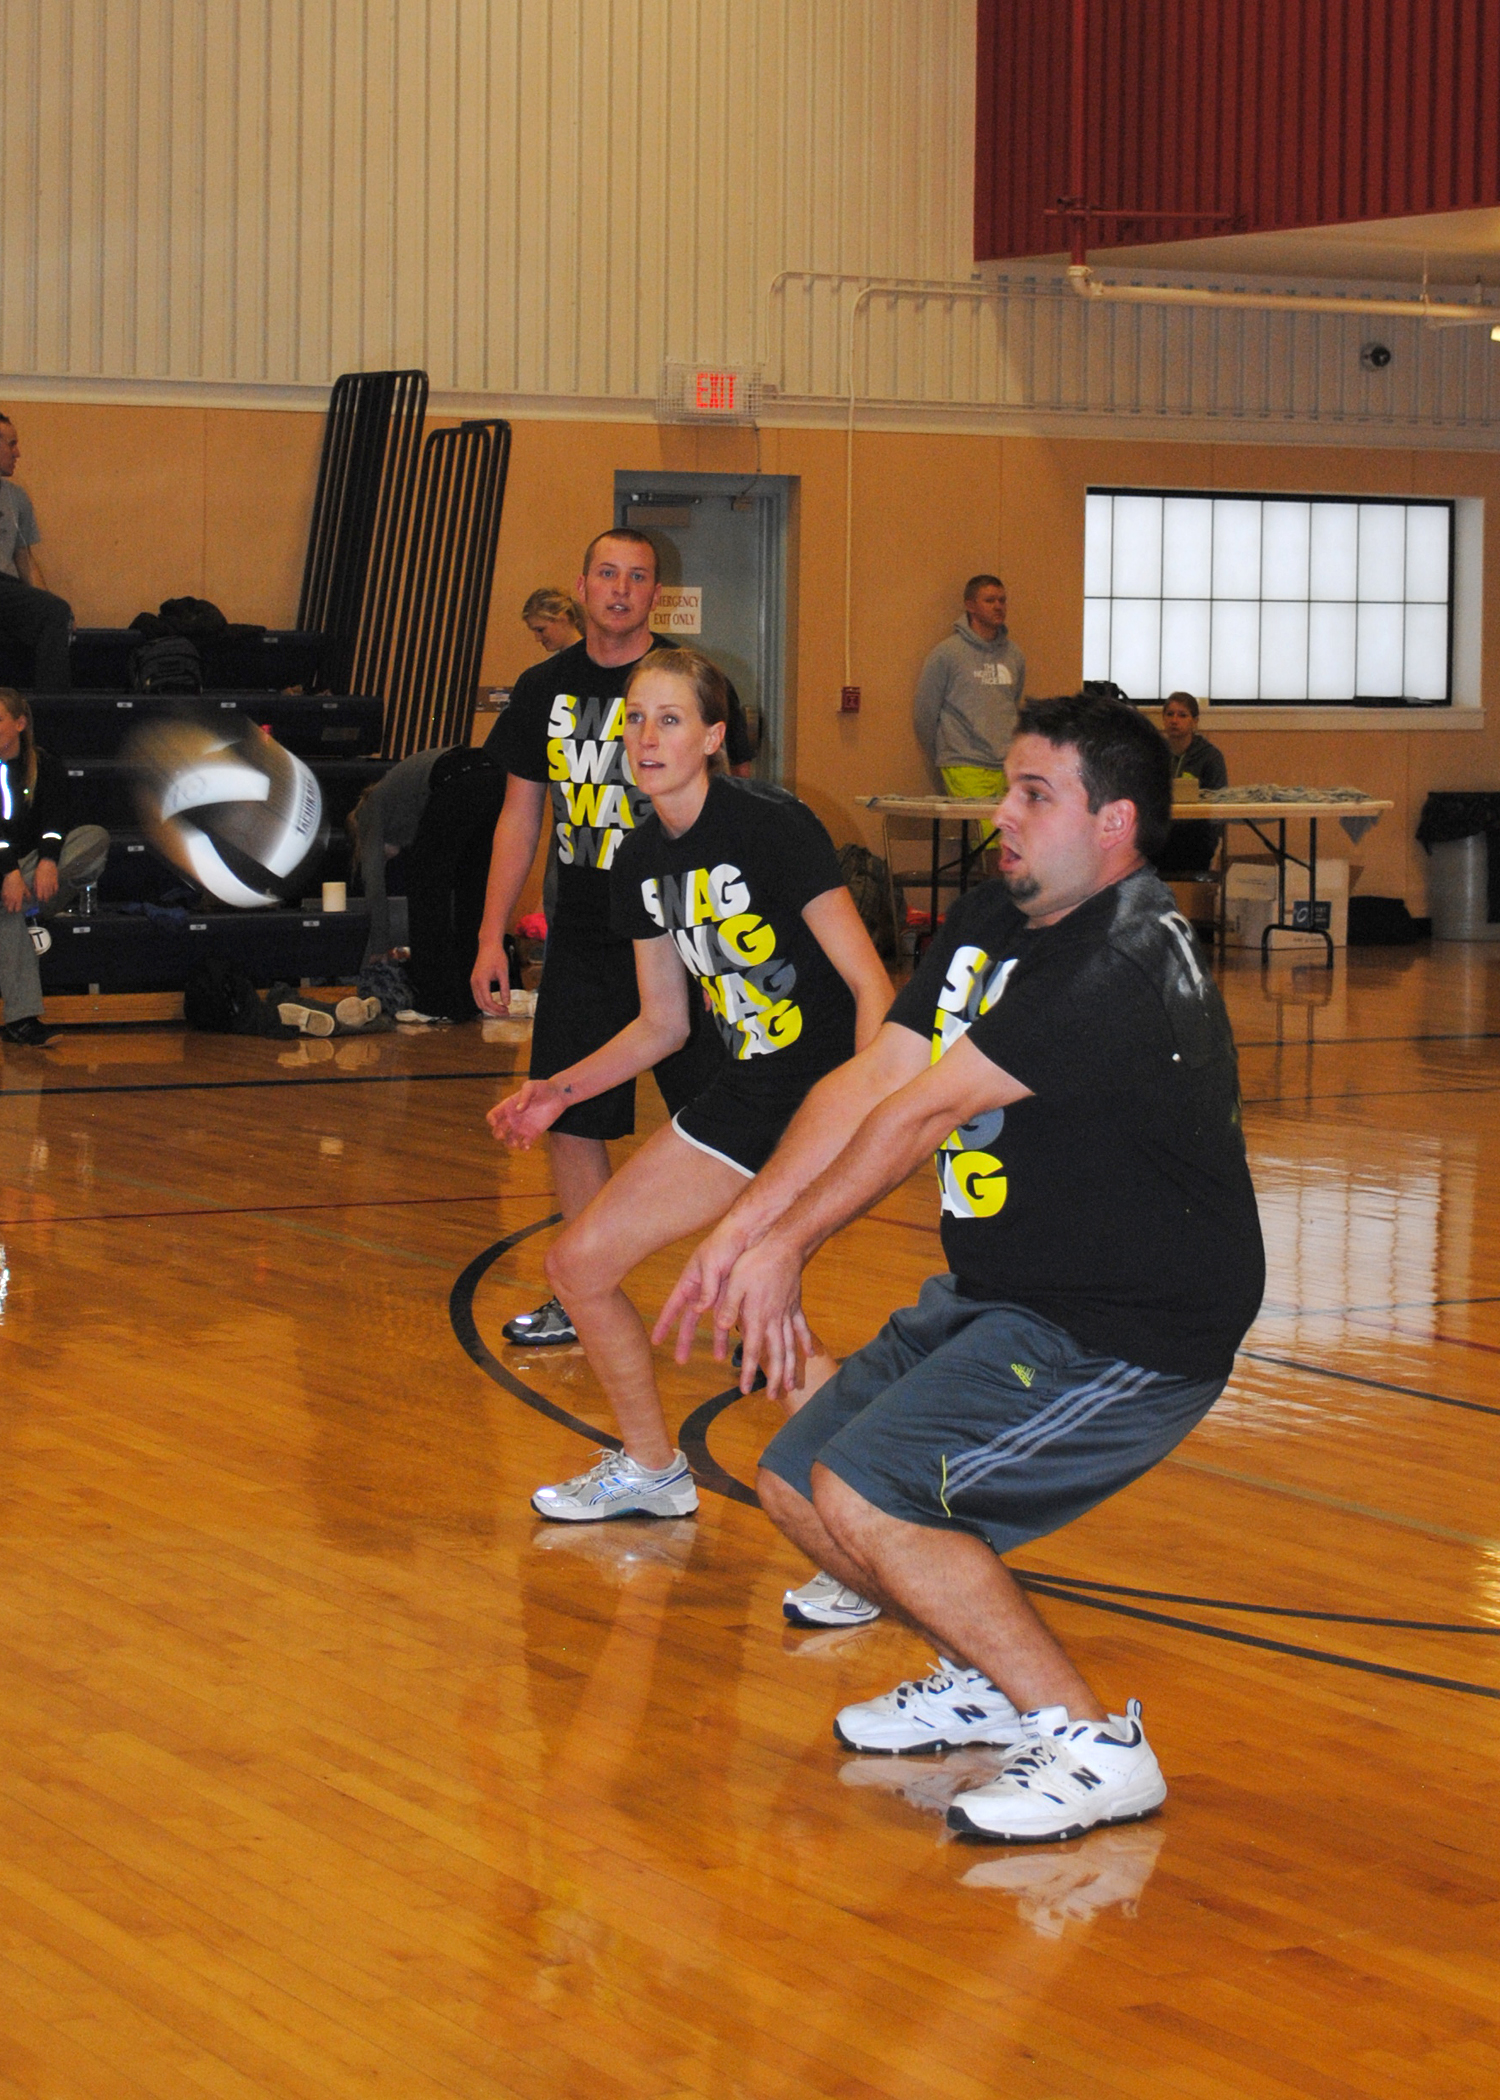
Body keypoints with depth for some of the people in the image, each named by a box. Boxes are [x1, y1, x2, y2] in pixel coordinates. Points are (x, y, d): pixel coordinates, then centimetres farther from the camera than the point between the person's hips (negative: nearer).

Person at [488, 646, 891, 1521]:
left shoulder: (773, 825, -17)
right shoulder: (642, 862, 6)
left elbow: (872, 985, -19)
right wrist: (562, 1090, 4)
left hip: (829, 1089, -8)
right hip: (747, 1091, 8)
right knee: (579, 1262, 6)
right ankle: (652, 1470, 27)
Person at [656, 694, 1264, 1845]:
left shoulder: (1127, 970, -24)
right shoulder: (995, 918, 6)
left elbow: (924, 1111, -21)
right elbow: (870, 1077, 3)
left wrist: (786, 1248, -15)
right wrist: (743, 1227, -6)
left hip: (1124, 1339, -10)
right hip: (998, 1298, 10)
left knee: (863, 1496, -21)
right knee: (796, 1485, 9)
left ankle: (1093, 1744, -11)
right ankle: (991, 1681, 27)